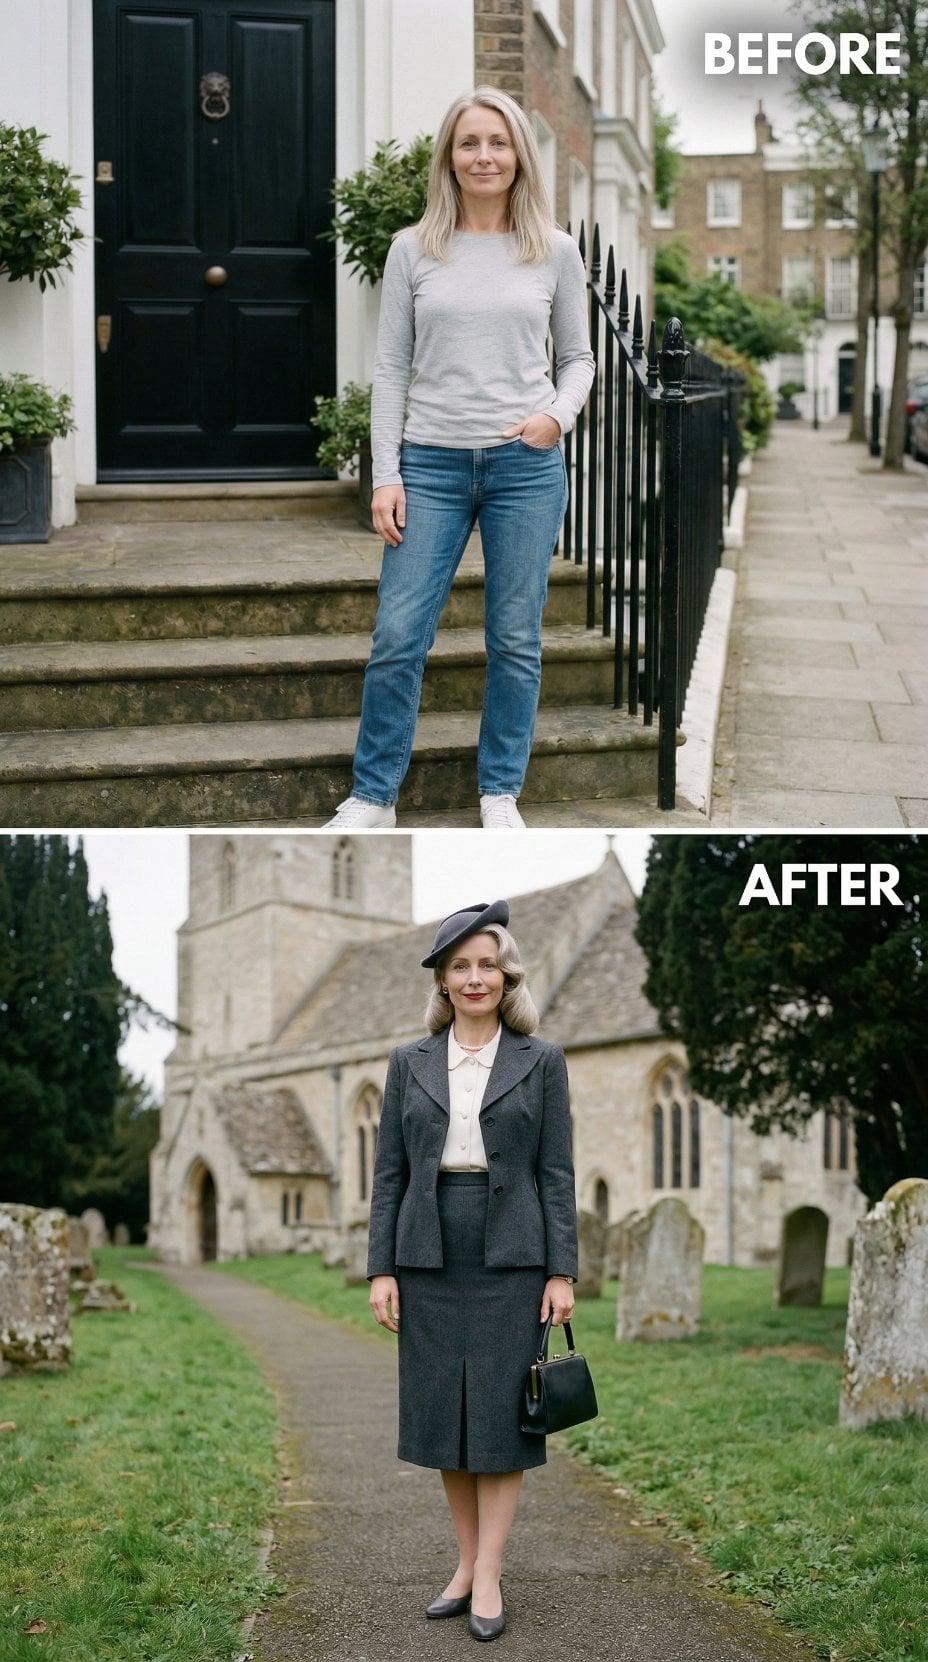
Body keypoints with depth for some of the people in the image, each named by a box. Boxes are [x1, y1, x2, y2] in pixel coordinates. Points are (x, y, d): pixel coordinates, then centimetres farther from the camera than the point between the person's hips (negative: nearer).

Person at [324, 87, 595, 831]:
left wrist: (560, 415, -9)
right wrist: (385, 476, -2)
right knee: (398, 638, -2)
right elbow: (391, 369, 5)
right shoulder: (413, 249, 4)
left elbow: (578, 356, 12)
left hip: (526, 465, 0)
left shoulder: (556, 251, 4)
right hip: (432, 463, 0)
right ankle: (373, 794, 11)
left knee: (516, 641, 6)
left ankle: (501, 792, 19)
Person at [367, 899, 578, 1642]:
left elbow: (557, 1172, -1)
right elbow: (390, 1171, 6)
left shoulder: (540, 1060, 1)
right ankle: (468, 1562, 19)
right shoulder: (410, 1063, 6)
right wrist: (382, 1268, 0)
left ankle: (489, 1577, 5)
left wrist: (562, 1272, -6)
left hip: (510, 1258, -2)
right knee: (442, 1415, 7)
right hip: (429, 1259, 2)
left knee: (500, 1415, -1)